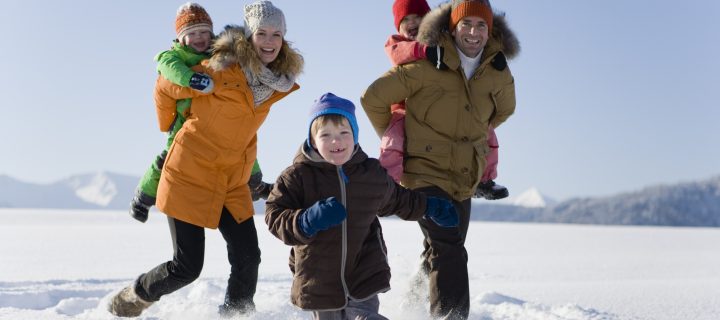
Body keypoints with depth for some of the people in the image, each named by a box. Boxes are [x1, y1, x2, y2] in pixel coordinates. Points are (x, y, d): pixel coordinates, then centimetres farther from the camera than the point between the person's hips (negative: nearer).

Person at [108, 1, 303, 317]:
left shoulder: (279, 80, -1)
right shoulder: (222, 69, -21)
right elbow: (165, 88, -6)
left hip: (232, 183, 6)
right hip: (190, 175, -6)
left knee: (248, 258, -2)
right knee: (187, 267, -3)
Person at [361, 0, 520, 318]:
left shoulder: (498, 72, -2)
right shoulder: (426, 65, -18)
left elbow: (504, 109, 22)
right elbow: (374, 98, -10)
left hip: (464, 178, 6)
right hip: (425, 170, -6)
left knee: (446, 251, 19)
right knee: (448, 251, -19)